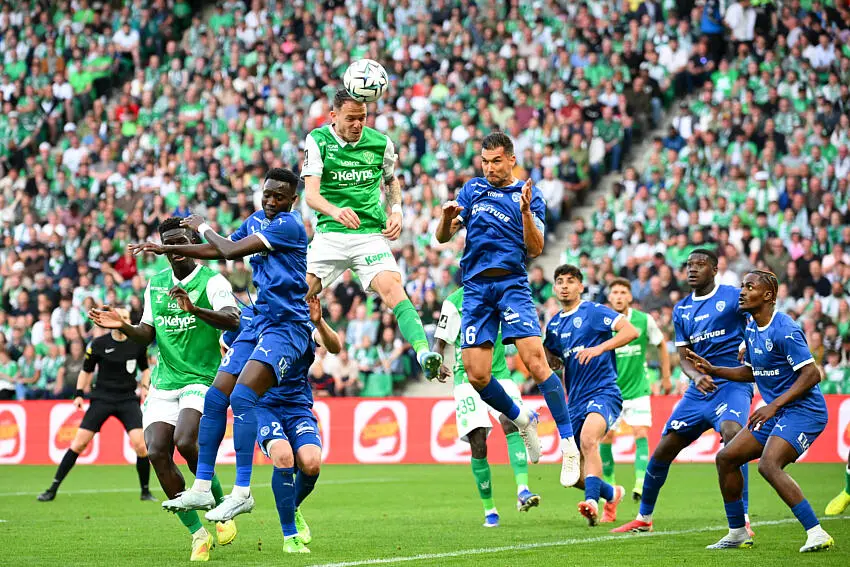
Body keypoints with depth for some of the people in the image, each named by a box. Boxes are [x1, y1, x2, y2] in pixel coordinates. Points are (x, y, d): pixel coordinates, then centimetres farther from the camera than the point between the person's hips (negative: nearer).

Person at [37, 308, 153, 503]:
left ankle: (145, 491, 4)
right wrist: (79, 393, -1)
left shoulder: (138, 343, 2)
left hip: (128, 399, 1)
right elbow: (86, 371, 8)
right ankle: (52, 490, 2)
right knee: (79, 443, -6)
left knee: (140, 445, -16)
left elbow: (145, 368, 18)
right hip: (102, 397, -1)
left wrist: (144, 386, 2)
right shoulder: (98, 344, -3)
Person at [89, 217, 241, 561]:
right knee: (157, 452, -12)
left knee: (185, 441, -27)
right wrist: (123, 327, -1)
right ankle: (198, 534, -1)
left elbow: (233, 320, -23)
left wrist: (195, 310, -38)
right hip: (163, 384, 6)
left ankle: (221, 508, -2)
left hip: (202, 381, -6)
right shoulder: (155, 285, 14)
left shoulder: (212, 281, -5)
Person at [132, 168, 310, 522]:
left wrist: (203, 228, 4)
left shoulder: (289, 225, -13)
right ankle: (201, 489, 8)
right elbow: (218, 250, 28)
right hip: (259, 322, 9)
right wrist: (167, 249, 24)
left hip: (287, 325, -9)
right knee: (215, 399, 2)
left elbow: (231, 251, -14)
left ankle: (242, 492, -21)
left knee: (242, 396, -23)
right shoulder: (257, 220, 14)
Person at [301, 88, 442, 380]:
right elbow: (311, 193, -14)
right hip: (329, 234, 0)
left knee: (392, 289, -22)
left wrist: (396, 210, 6)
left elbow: (391, 180, 24)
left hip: (371, 233, 0)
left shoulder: (381, 143, 3)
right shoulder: (318, 140, -4)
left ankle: (423, 352, -35)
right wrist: (335, 211, -35)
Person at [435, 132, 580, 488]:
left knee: (535, 361, -19)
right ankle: (522, 420, 23)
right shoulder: (473, 189, 14)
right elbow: (443, 237, 13)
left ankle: (569, 445, -16)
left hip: (512, 283, -3)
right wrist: (447, 217, -9)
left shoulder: (529, 195, 5)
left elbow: (535, 249, -3)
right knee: (476, 376, -5)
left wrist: (526, 211, -18)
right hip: (475, 287, 3)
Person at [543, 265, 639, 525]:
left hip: (603, 393, -7)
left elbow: (631, 331, -16)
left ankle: (592, 501, -46)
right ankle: (611, 493, 32)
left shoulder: (593, 311, -3)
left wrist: (600, 348, -26)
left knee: (588, 439, -36)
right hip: (575, 401, 7)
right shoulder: (553, 325, 16)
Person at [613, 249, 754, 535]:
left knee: (732, 433, -33)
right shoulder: (681, 310, 13)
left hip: (733, 384, -6)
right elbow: (684, 357, 10)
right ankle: (643, 518, 25)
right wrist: (697, 377, -12)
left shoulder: (733, 297, -2)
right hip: (700, 389, 6)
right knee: (663, 451, 6)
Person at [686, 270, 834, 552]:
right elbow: (751, 372, 25)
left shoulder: (784, 330, -19)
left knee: (768, 464, -28)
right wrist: (712, 370, 14)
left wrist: (774, 406, -26)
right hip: (776, 413, 10)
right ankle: (737, 533, 19)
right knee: (726, 457, 8)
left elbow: (812, 373, -23)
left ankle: (817, 534, -26)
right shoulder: (751, 328, 11)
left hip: (802, 411, -10)